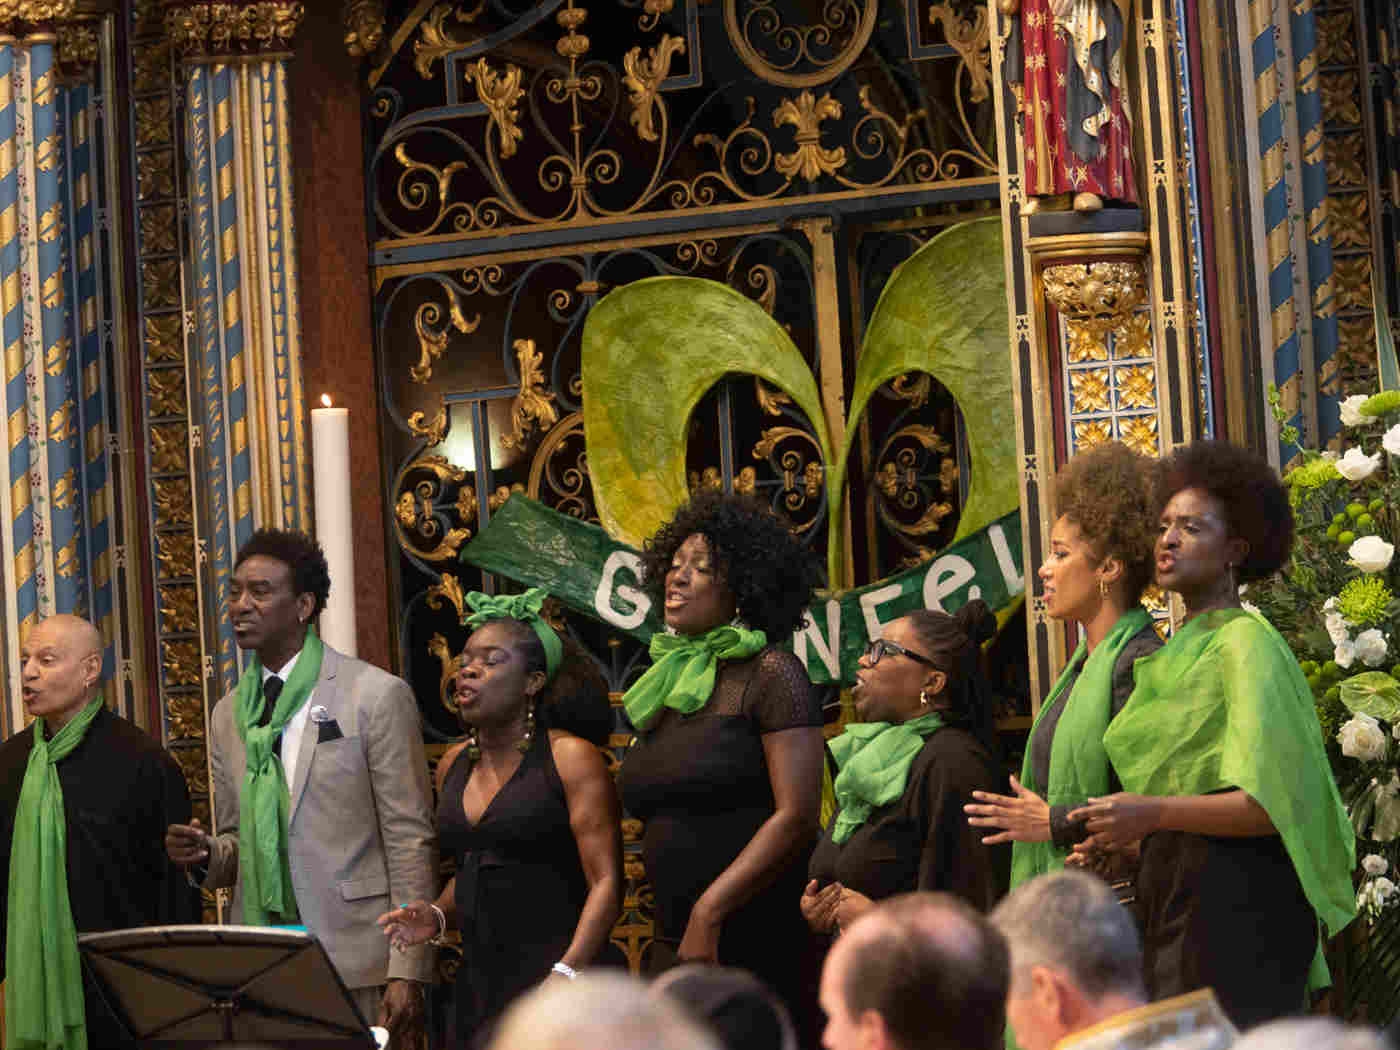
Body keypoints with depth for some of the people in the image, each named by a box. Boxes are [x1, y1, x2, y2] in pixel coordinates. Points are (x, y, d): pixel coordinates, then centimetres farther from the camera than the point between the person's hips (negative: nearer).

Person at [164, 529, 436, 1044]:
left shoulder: (378, 696, -4)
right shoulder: (228, 715, 14)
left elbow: (410, 841, -6)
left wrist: (407, 972, -11)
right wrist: (205, 853, -2)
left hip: (356, 961, -5)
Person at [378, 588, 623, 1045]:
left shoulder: (570, 759, -7)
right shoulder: (453, 765, 13)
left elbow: (605, 882, -12)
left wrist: (566, 973, -24)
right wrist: (438, 916, 6)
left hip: (550, 978, -6)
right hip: (477, 985, 6)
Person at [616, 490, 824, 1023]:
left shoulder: (771, 674, -6)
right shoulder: (664, 687, 15)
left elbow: (797, 816, -15)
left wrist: (709, 912, -18)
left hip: (761, 942, -6)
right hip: (673, 945, 6)